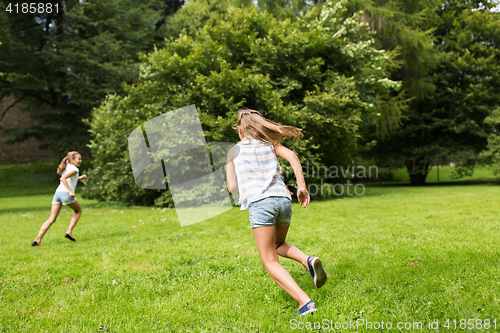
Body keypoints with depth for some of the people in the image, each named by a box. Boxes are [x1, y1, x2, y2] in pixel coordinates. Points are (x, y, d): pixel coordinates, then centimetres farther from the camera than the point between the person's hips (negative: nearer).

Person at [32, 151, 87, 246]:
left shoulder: (67, 168, 24)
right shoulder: (74, 169, -2)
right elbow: (63, 178, -18)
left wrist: (79, 178, 33)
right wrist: (71, 191, -23)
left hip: (58, 192, 7)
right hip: (66, 193, -7)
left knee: (51, 219, 3)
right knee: (78, 211, 19)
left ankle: (38, 239, -10)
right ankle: (69, 232, 6)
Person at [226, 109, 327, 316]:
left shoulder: (234, 151, 14)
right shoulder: (270, 144, 20)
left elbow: (232, 188, 13)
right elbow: (292, 156, 1)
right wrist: (301, 186, -2)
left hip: (259, 202, -4)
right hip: (283, 200, 4)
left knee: (270, 262, 1)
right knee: (279, 245, 29)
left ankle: (305, 302, -17)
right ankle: (308, 261, -1)